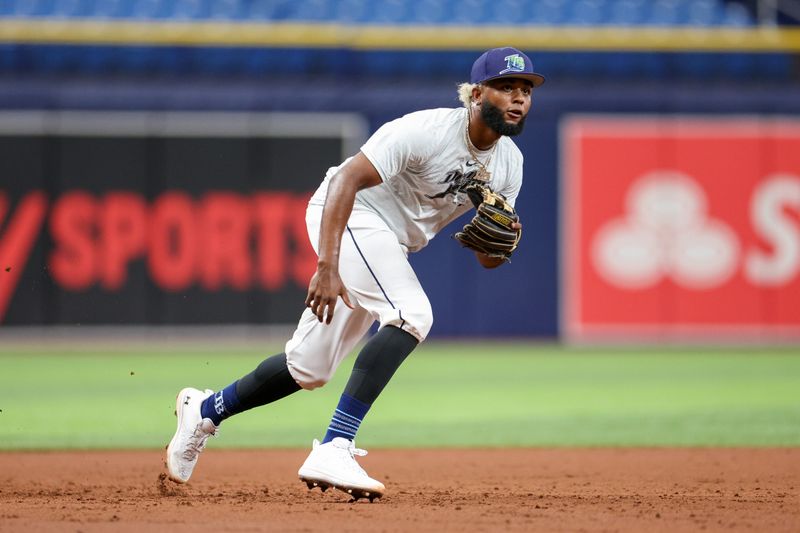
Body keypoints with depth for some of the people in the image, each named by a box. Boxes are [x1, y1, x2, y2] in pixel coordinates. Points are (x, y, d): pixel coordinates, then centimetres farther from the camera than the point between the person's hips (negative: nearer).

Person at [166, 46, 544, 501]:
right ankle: (333, 450, -35)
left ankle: (207, 410, 34)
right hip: (348, 213, -8)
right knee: (412, 314, -30)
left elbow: (487, 258, 6)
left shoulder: (509, 163, 1)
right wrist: (327, 267, -36)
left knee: (310, 369, 11)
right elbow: (348, 179, -28)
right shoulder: (427, 131, -23)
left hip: (392, 247, 8)